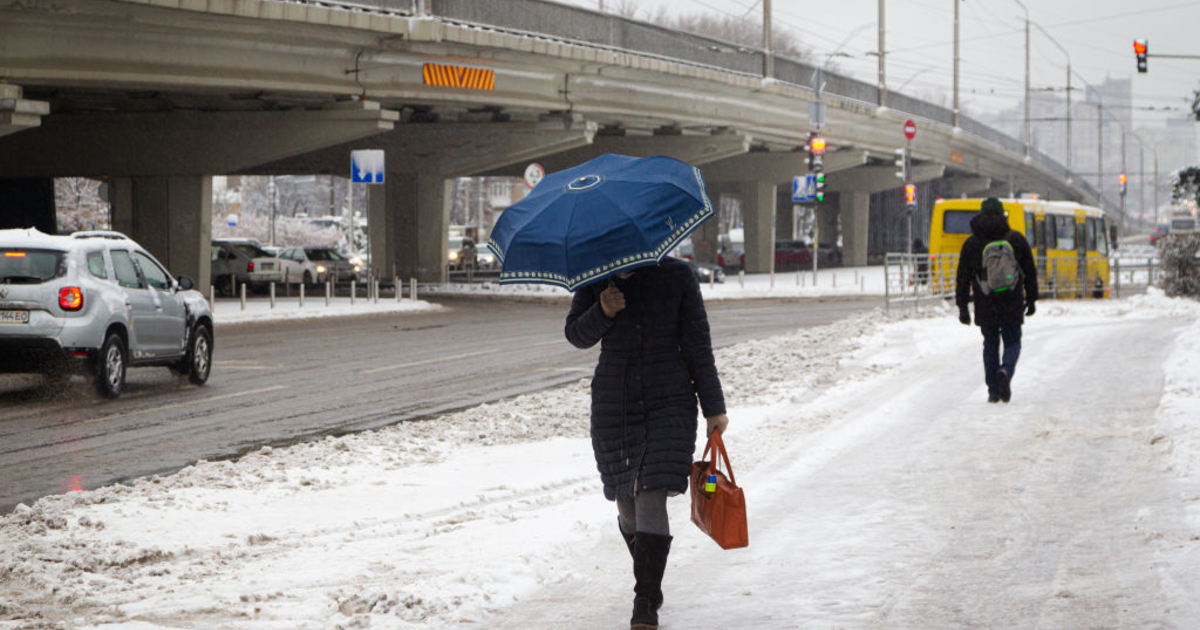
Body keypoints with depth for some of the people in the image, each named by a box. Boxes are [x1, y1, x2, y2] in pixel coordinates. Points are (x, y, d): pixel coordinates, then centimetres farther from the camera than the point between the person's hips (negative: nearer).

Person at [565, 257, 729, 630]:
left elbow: (697, 343, 1)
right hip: (613, 401, 3)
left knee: (652, 497, -15)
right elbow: (576, 334, 6)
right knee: (626, 502, 7)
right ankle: (651, 587, 30)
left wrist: (713, 406, 1)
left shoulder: (676, 275, -2)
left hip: (669, 402, -3)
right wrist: (602, 313, -16)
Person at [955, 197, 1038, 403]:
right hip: (1012, 306, -1)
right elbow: (1030, 273, 6)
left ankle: (993, 391, 10)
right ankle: (1006, 371, -20)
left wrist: (962, 306, 6)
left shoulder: (972, 243, 0)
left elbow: (963, 278, 1)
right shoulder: (1016, 239, 1)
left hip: (985, 306, 1)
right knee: (1012, 343, 11)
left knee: (990, 345, 13)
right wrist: (1031, 299, 15)